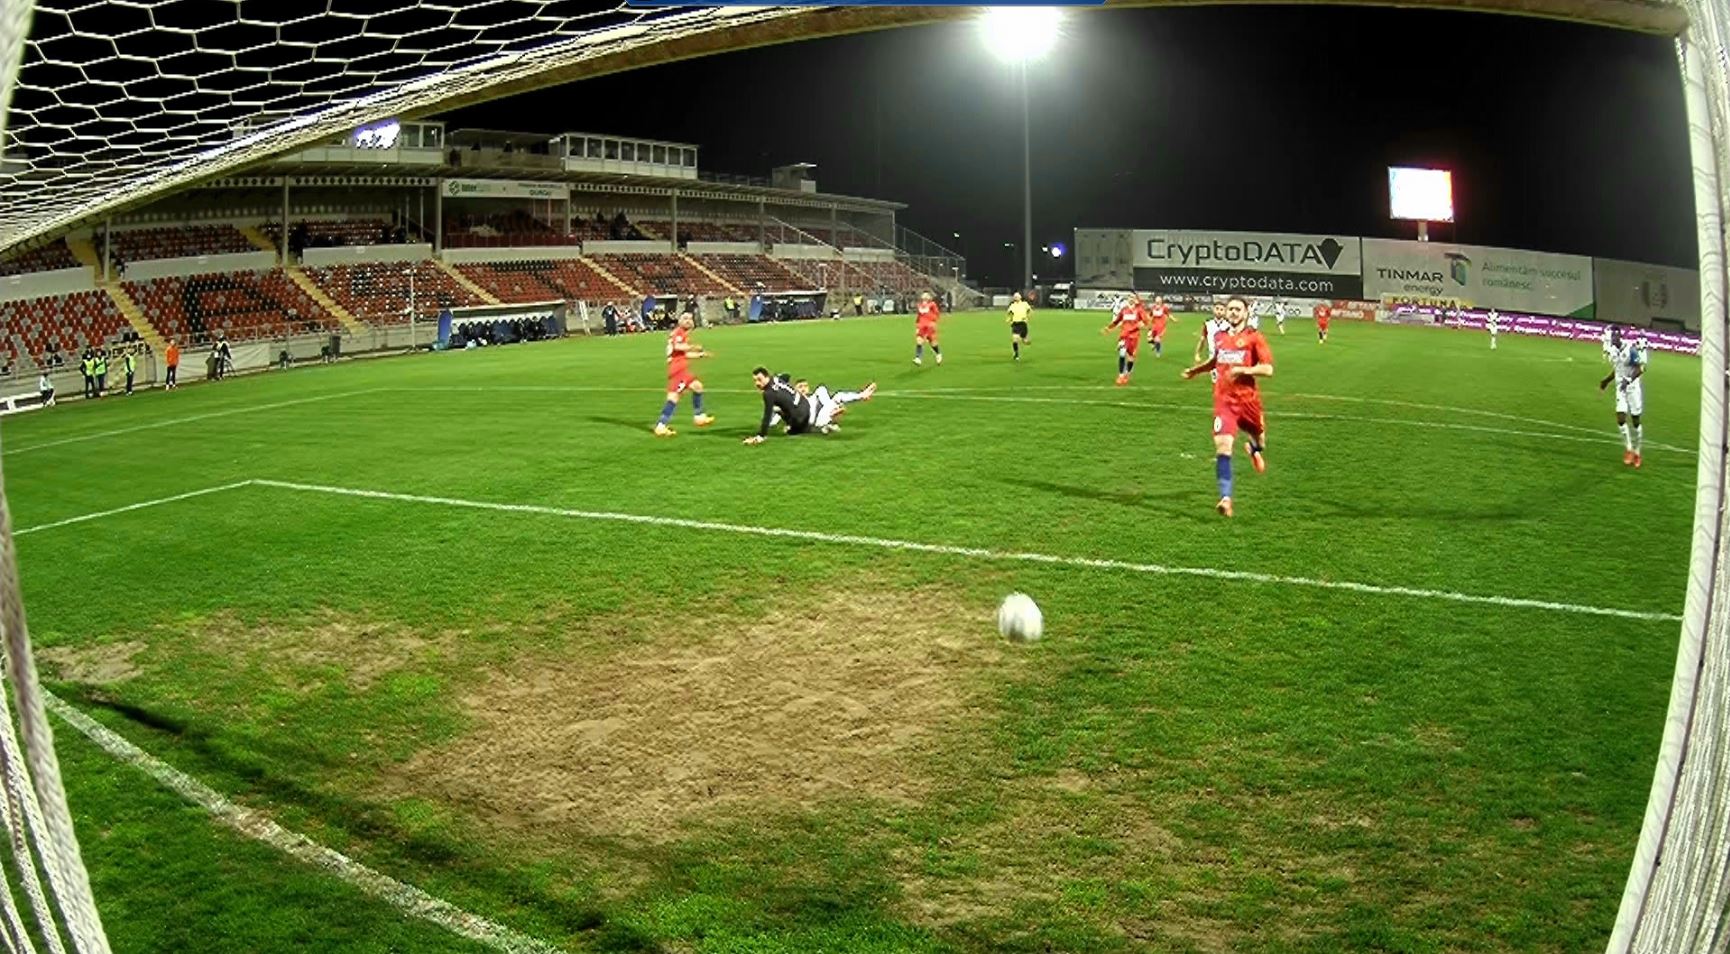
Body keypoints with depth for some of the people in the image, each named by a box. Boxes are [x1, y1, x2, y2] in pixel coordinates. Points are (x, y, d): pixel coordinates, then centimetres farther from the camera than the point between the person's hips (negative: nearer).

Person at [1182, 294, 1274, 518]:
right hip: (1224, 400, 1)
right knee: (1223, 445, -16)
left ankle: (1255, 449, 63)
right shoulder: (1219, 337, 8)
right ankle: (1225, 498, -18)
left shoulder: (1254, 337, -6)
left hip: (1248, 399, -1)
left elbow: (1268, 369, -11)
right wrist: (1195, 370, 23)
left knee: (1259, 437, 20)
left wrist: (1243, 369, -22)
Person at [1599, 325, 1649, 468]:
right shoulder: (1613, 350, 4)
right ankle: (1628, 448, 8)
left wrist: (1629, 379, -29)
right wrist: (1607, 380, 11)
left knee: (1635, 420, 3)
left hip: (1633, 387, -6)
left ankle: (1636, 452, 14)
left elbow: (1641, 368, -18)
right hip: (1621, 388, 6)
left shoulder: (1630, 349, -18)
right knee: (1620, 418, -4)